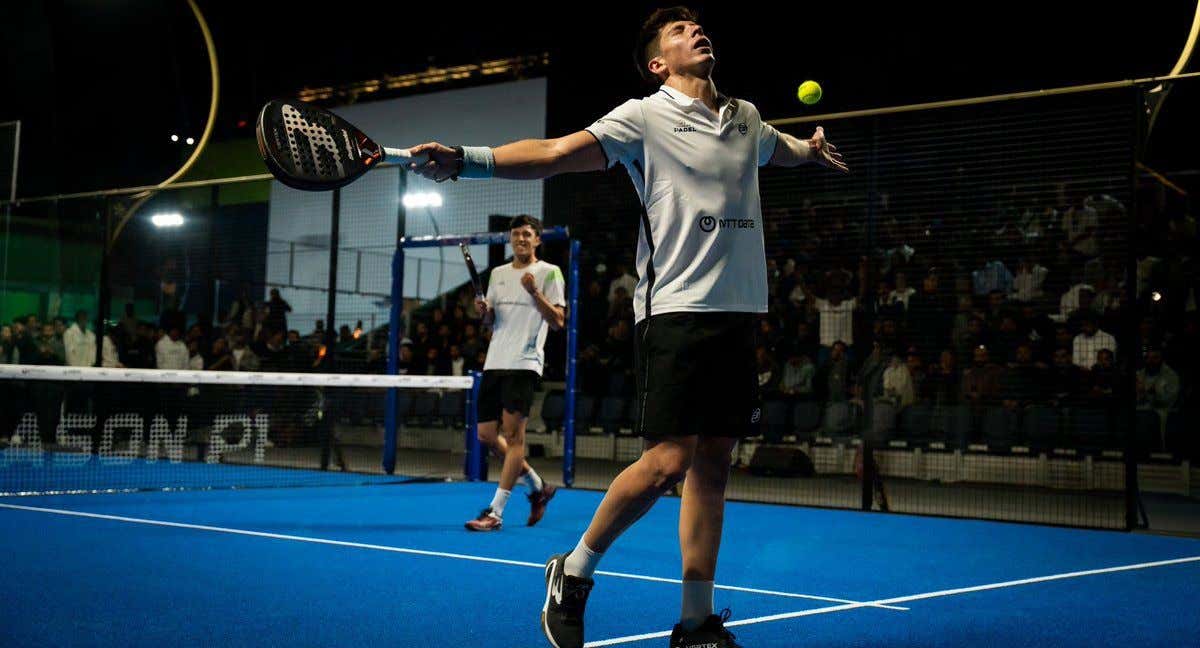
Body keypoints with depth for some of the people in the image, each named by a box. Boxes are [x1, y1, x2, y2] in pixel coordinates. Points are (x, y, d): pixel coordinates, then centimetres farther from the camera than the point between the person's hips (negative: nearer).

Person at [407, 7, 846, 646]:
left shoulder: (747, 118, 18)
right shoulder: (645, 117, -1)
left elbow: (782, 147, 44)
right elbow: (555, 153, -11)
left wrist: (811, 149, 26)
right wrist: (465, 160, -22)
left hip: (738, 313, 6)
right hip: (676, 309, -6)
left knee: (712, 464, 5)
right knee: (667, 461, -13)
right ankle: (575, 572, 8)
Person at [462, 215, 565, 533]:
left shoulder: (549, 272, 1)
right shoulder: (498, 274, 18)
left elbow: (558, 321, -5)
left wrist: (535, 292, -17)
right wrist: (484, 310, 0)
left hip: (524, 363, -7)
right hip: (495, 361, 7)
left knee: (513, 433, -12)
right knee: (487, 435, 5)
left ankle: (495, 512, -10)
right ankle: (537, 487, 24)